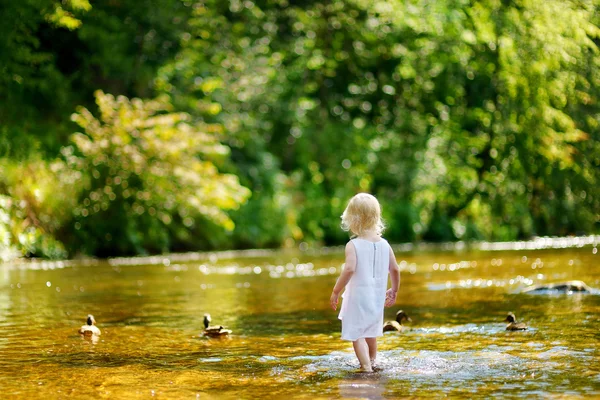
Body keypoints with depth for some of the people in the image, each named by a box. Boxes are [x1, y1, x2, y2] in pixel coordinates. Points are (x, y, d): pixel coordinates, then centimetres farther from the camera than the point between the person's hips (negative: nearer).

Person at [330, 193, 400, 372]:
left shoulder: (353, 245, -16)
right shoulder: (384, 244, 0)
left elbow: (349, 269, -27)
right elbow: (395, 269, 5)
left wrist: (336, 291, -18)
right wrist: (394, 291, 20)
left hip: (358, 296, -6)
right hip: (377, 296, 6)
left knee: (356, 334, -1)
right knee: (371, 332, 25)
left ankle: (366, 366, -15)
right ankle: (371, 361, 42)